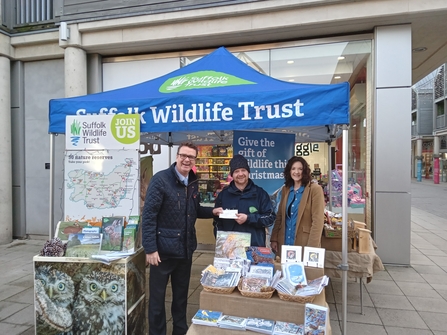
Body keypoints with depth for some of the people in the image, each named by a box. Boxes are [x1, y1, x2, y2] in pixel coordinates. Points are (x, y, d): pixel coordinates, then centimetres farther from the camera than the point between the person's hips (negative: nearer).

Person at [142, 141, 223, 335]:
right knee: (158, 296, 10)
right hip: (163, 249, -6)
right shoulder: (161, 179, -14)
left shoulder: (193, 183, 5)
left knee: (181, 294, 20)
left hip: (185, 248, 6)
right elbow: (148, 215, -17)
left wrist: (212, 211, 0)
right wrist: (150, 248, -20)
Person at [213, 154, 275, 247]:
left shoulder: (260, 193, 1)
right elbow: (217, 222, 6)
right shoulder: (223, 194, 4)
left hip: (255, 247, -1)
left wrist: (248, 218, -16)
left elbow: (270, 217, -4)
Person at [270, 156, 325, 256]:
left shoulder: (315, 189, -8)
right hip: (284, 242, 5)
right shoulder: (285, 189, 8)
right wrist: (274, 239, 5)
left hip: (304, 244, -5)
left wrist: (312, 247, -17)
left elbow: (318, 221, -12)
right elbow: (279, 217, 11)